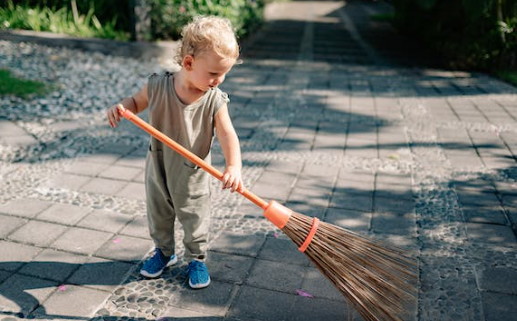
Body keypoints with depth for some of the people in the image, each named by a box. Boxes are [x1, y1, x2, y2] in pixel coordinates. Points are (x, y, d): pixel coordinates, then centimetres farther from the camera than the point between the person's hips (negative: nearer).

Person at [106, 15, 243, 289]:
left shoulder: (215, 100, -20)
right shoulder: (158, 87, -17)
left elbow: (228, 135, -25)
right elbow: (136, 102, 2)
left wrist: (233, 166, -41)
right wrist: (120, 107, -20)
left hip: (192, 176, -2)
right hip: (157, 170, 2)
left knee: (195, 220, 13)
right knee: (158, 215, 21)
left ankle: (196, 259, 37)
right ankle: (163, 251, 46)